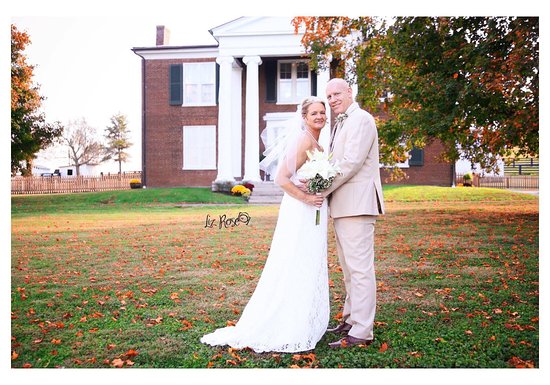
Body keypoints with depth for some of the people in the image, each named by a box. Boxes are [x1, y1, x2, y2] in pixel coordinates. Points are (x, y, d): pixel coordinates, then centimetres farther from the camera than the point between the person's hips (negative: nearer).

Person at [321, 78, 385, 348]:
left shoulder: (361, 119, -8)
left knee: (359, 267, -8)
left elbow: (352, 162, -18)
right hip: (342, 205, 11)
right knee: (348, 267, 17)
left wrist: (321, 189, -14)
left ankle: (362, 332, -3)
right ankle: (351, 319, 30)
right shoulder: (340, 124, 22)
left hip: (357, 204, -10)